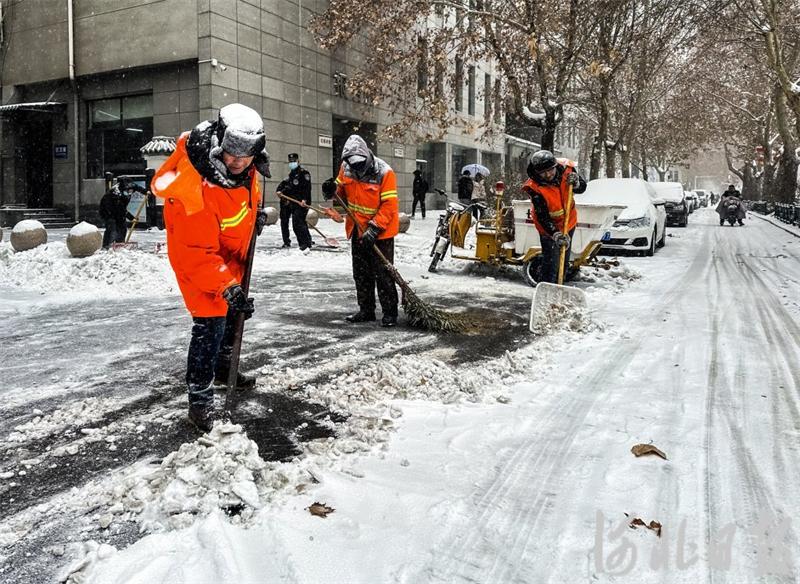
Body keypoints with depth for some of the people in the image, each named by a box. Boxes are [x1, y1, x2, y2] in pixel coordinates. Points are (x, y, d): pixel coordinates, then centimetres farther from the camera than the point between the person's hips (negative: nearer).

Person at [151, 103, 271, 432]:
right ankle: (200, 400, -4)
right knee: (210, 323, -16)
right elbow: (198, 252, -37)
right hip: (196, 257, -9)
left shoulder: (243, 167, -14)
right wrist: (227, 286, -42)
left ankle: (223, 367, 45)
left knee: (236, 311, 21)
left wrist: (255, 214, 0)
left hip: (231, 255, 9)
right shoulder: (194, 187, -38)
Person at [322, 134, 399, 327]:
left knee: (383, 273, -4)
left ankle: (390, 313, 6)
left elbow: (389, 206, -21)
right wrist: (332, 190, -12)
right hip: (358, 230, 6)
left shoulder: (384, 173, -21)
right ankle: (366, 310, 25)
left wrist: (374, 229, -26)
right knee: (361, 273, 13)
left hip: (381, 231, -6)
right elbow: (342, 192, 11)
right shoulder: (346, 167, -3)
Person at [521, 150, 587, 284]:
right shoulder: (534, 188, -32)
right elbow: (542, 217, -31)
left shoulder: (566, 168, -21)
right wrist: (556, 234, -40)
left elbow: (582, 188, -4)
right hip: (548, 227, -5)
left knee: (564, 258, 22)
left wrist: (576, 183, -27)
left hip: (569, 221, 5)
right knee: (551, 261, -11)